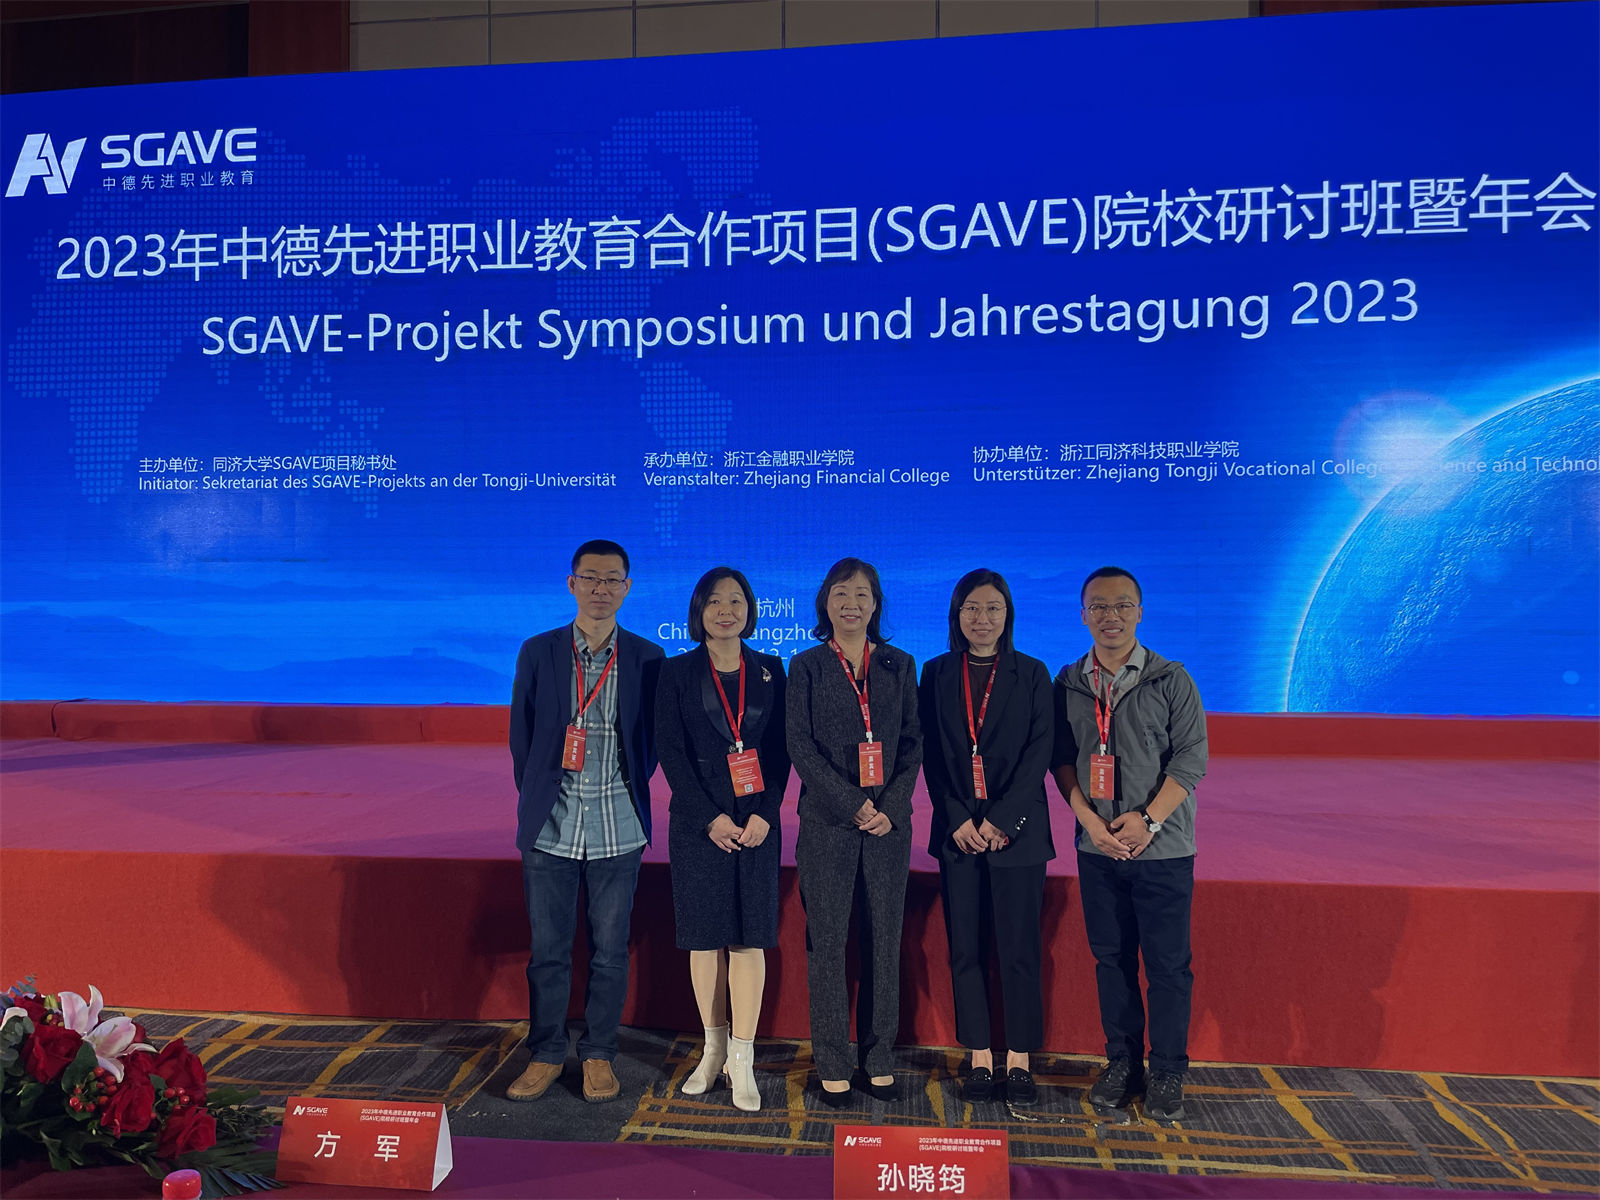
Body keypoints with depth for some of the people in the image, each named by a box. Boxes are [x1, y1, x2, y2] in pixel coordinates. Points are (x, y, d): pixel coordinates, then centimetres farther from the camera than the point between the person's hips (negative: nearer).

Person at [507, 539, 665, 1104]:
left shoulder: (648, 659, 1)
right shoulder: (537, 653, 2)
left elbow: (653, 739, 9)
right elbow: (520, 735, 9)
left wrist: (629, 795, 9)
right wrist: (537, 798, 9)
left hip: (618, 831, 0)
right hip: (550, 829, 1)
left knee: (610, 951, 9)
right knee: (548, 948, 9)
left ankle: (598, 1055, 26)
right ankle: (546, 1055, 27)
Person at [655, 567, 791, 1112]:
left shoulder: (769, 671, 7)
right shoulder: (676, 674, 3)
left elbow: (780, 750, 4)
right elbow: (671, 753, -3)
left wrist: (765, 813, -9)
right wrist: (711, 818, -11)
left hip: (757, 822, 1)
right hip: (698, 822, 0)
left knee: (748, 938, 0)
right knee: (705, 937, 6)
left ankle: (742, 1062, 6)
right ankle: (713, 1050, 21)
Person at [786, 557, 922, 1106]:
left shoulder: (899, 666, 9)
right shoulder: (807, 666, 3)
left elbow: (913, 743, 6)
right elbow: (800, 746, -4)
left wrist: (890, 808, -7)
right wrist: (853, 804, -12)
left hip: (888, 823, 2)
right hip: (827, 822, -2)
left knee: (884, 941, 7)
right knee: (827, 943, 3)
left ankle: (879, 1059, 20)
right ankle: (832, 1065, 14)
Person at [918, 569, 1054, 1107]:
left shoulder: (1031, 674, 2)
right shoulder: (937, 674, 7)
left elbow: (1039, 753, -4)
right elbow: (931, 756, 4)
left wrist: (1001, 820, -12)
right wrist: (957, 819, -8)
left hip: (1017, 831, -1)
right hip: (957, 831, 2)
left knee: (1018, 949, 2)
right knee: (965, 950, 6)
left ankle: (1019, 1059, 15)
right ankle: (979, 1058, 17)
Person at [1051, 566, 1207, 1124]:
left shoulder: (1172, 679, -3)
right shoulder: (1069, 683, 5)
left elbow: (1191, 758, -6)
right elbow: (1062, 758, 6)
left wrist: (1148, 820, -15)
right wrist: (1089, 818, -8)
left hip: (1162, 847, -2)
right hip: (1097, 846, 3)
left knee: (1167, 963, 3)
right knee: (1111, 958, 10)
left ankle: (1167, 1074, 18)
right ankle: (1122, 1064, 24)